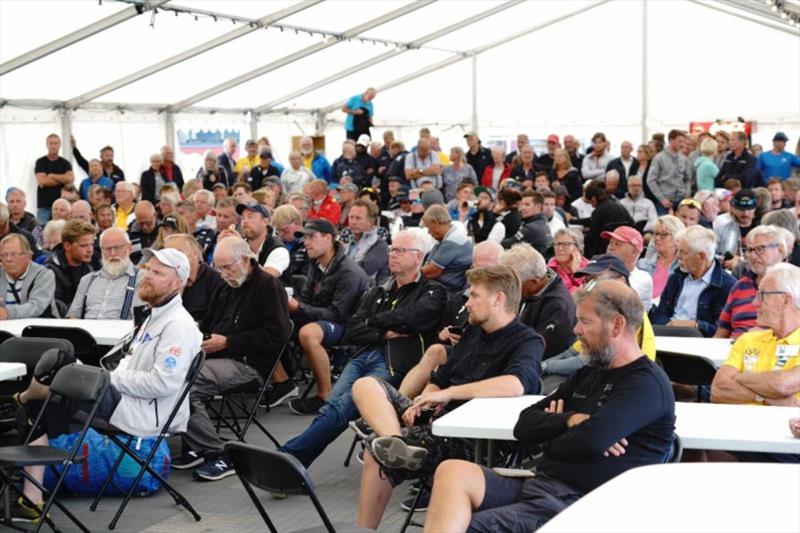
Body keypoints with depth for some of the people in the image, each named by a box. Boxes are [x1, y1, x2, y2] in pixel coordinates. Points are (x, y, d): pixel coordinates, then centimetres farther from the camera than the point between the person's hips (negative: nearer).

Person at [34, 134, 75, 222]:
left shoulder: (65, 163, 10)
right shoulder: (40, 162, 4)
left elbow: (71, 178, -7)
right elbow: (42, 181, -9)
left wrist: (52, 176, -6)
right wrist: (62, 179, -3)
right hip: (44, 205, -1)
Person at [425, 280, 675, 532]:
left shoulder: (647, 383, -5)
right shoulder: (588, 374, 23)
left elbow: (591, 440, -20)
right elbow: (525, 425, 15)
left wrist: (549, 442, 2)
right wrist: (569, 420, -6)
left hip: (580, 503, -8)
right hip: (539, 484, 8)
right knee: (453, 472, -18)